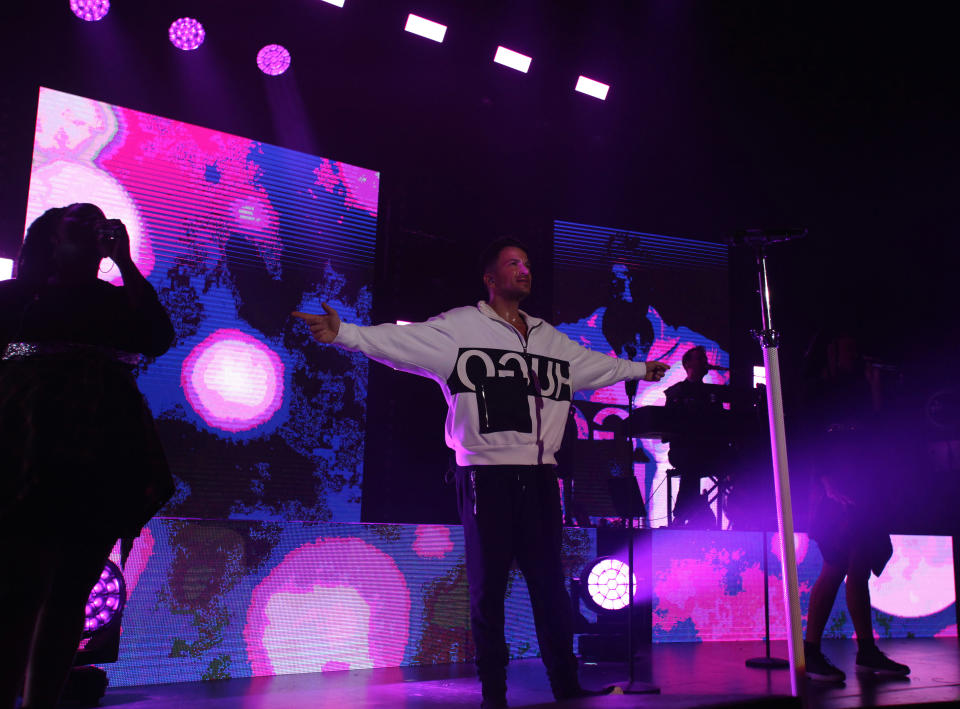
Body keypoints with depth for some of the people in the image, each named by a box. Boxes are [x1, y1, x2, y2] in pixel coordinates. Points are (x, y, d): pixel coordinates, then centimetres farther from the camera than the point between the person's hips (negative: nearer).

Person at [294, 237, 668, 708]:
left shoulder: (549, 338, 17)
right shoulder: (459, 327, -1)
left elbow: (593, 365, 32)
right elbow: (401, 341, -11)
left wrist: (639, 369, 41)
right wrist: (343, 334, -23)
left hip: (539, 475, 5)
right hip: (486, 475, -5)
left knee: (549, 583, 10)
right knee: (488, 586, 4)